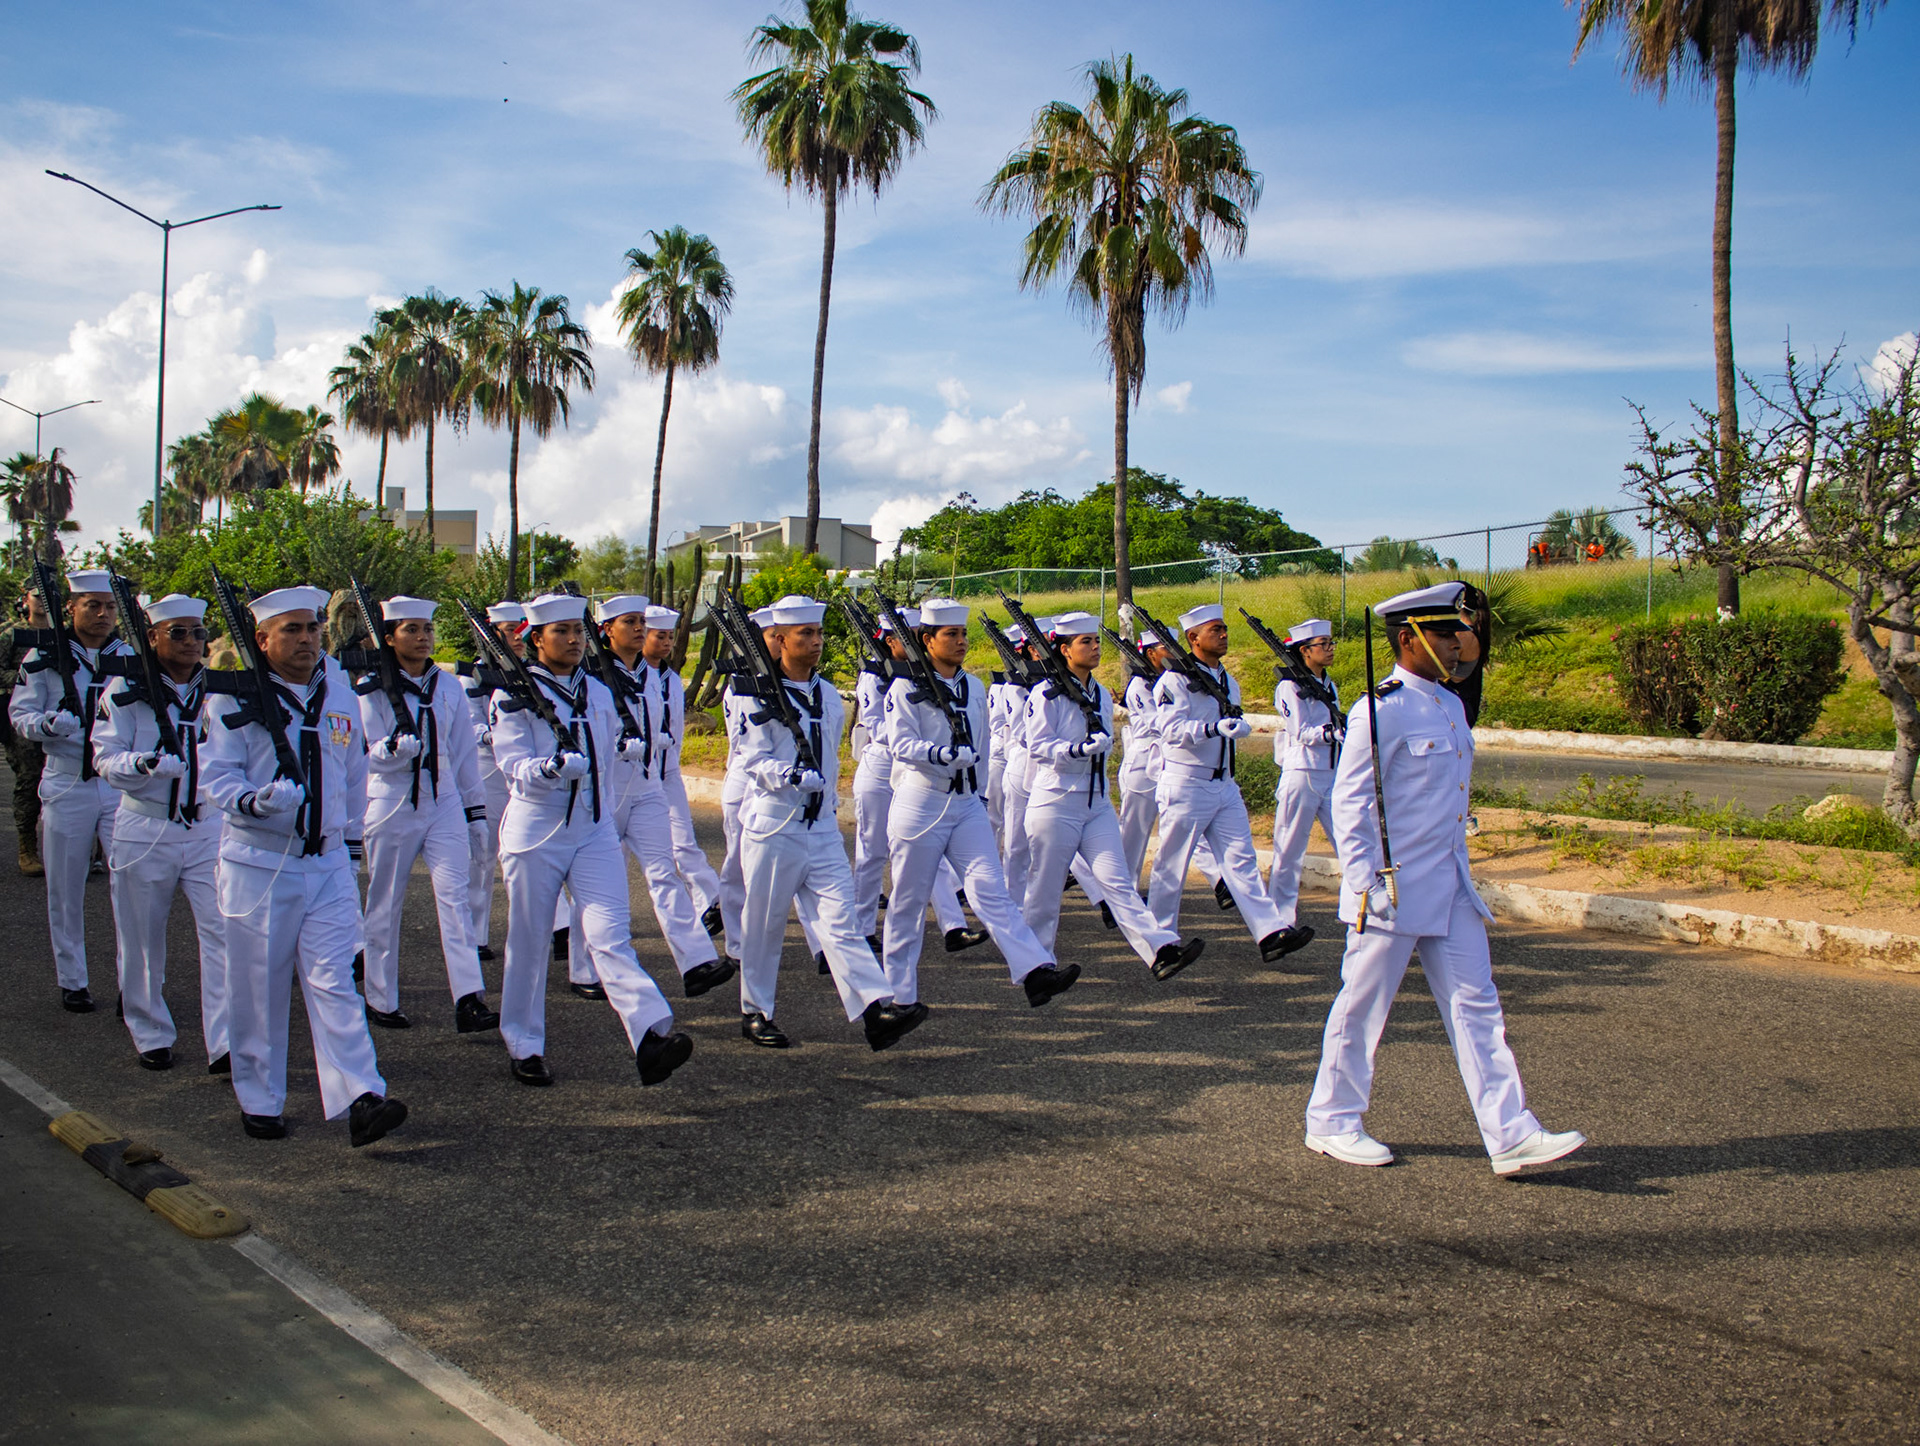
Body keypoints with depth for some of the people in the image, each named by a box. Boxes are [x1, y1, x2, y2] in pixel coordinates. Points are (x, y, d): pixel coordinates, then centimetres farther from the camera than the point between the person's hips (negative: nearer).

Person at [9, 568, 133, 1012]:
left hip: (121, 785, 1)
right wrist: (47, 724, -21)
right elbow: (19, 714, 0)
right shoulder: (45, 658, 0)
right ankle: (72, 982, 21)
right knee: (66, 892, 7)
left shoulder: (131, 657, 7)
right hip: (67, 787, -1)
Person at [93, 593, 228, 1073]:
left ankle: (225, 1043, -4)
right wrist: (146, 764, -26)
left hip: (208, 827, 2)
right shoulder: (126, 692, -3)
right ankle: (150, 1034, 28)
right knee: (143, 939, 9)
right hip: (145, 830, -2)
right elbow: (107, 759, -8)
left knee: (223, 929, -8)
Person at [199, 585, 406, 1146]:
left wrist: (351, 834, 24)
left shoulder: (338, 693, 10)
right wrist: (253, 801, -30)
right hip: (259, 864, -2)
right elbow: (218, 775, -10)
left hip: (328, 863, 3)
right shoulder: (235, 699, -4)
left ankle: (360, 1099, -13)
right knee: (259, 989, 7)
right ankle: (259, 1100, 22)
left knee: (334, 981, -6)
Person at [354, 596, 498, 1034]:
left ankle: (469, 1001, -14)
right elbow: (369, 755, -9)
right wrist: (396, 749, -31)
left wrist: (476, 812, 12)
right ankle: (382, 1001, 21)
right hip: (392, 807, -2)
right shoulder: (372, 688, -3)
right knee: (385, 907, 7)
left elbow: (464, 751, 12)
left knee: (455, 896, -9)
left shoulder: (447, 686, 8)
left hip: (444, 805, 3)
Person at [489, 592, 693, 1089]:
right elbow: (515, 766, -14)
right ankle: (523, 1046, 22)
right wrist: (553, 767, -34)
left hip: (594, 832, 3)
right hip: (536, 832, -3)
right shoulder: (514, 694, -5)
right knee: (528, 944, 7)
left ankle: (651, 1037, -25)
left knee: (609, 935, -11)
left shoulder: (598, 692, 11)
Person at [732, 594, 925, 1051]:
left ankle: (877, 1007, -17)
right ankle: (755, 1013, 21)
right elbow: (754, 761, -14)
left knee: (839, 919, -5)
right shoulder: (761, 697, -7)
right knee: (764, 924, 6)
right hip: (774, 825, -4)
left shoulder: (829, 696, 12)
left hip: (822, 828, 4)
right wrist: (794, 776, -29)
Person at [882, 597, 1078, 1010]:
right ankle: (899, 994, 16)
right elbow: (900, 743, -18)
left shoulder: (974, 687, 11)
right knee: (909, 902, 5)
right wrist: (945, 755, -32)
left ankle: (1036, 972, -19)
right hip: (920, 804, -4)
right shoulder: (906, 688, -7)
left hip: (967, 805, 5)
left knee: (991, 888, -8)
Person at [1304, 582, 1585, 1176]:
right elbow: (1348, 804, -15)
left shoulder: (1450, 707, 11)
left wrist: (1459, 872, 21)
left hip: (1451, 891, 8)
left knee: (1476, 1006, 6)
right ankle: (1331, 1122, 20)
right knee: (1362, 1006, 5)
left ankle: (1511, 1134, 8)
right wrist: (1366, 885, -19)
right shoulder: (1380, 713, -15)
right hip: (1393, 892, -8)